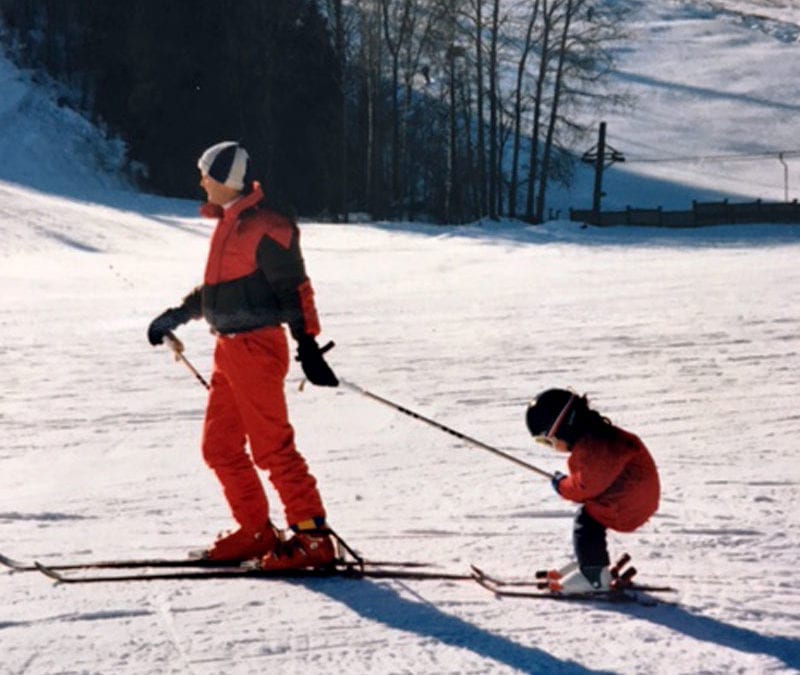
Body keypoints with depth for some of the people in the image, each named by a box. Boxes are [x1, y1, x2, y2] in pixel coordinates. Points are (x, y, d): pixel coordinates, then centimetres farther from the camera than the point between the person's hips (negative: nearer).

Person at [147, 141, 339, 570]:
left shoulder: (265, 226, -13)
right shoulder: (228, 221, 15)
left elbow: (294, 288, -16)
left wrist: (307, 344, -22)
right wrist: (176, 317, 31)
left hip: (257, 348, -10)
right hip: (228, 348, 10)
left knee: (271, 447, -10)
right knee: (220, 447, 11)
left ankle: (313, 538, -5)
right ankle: (256, 531, 20)